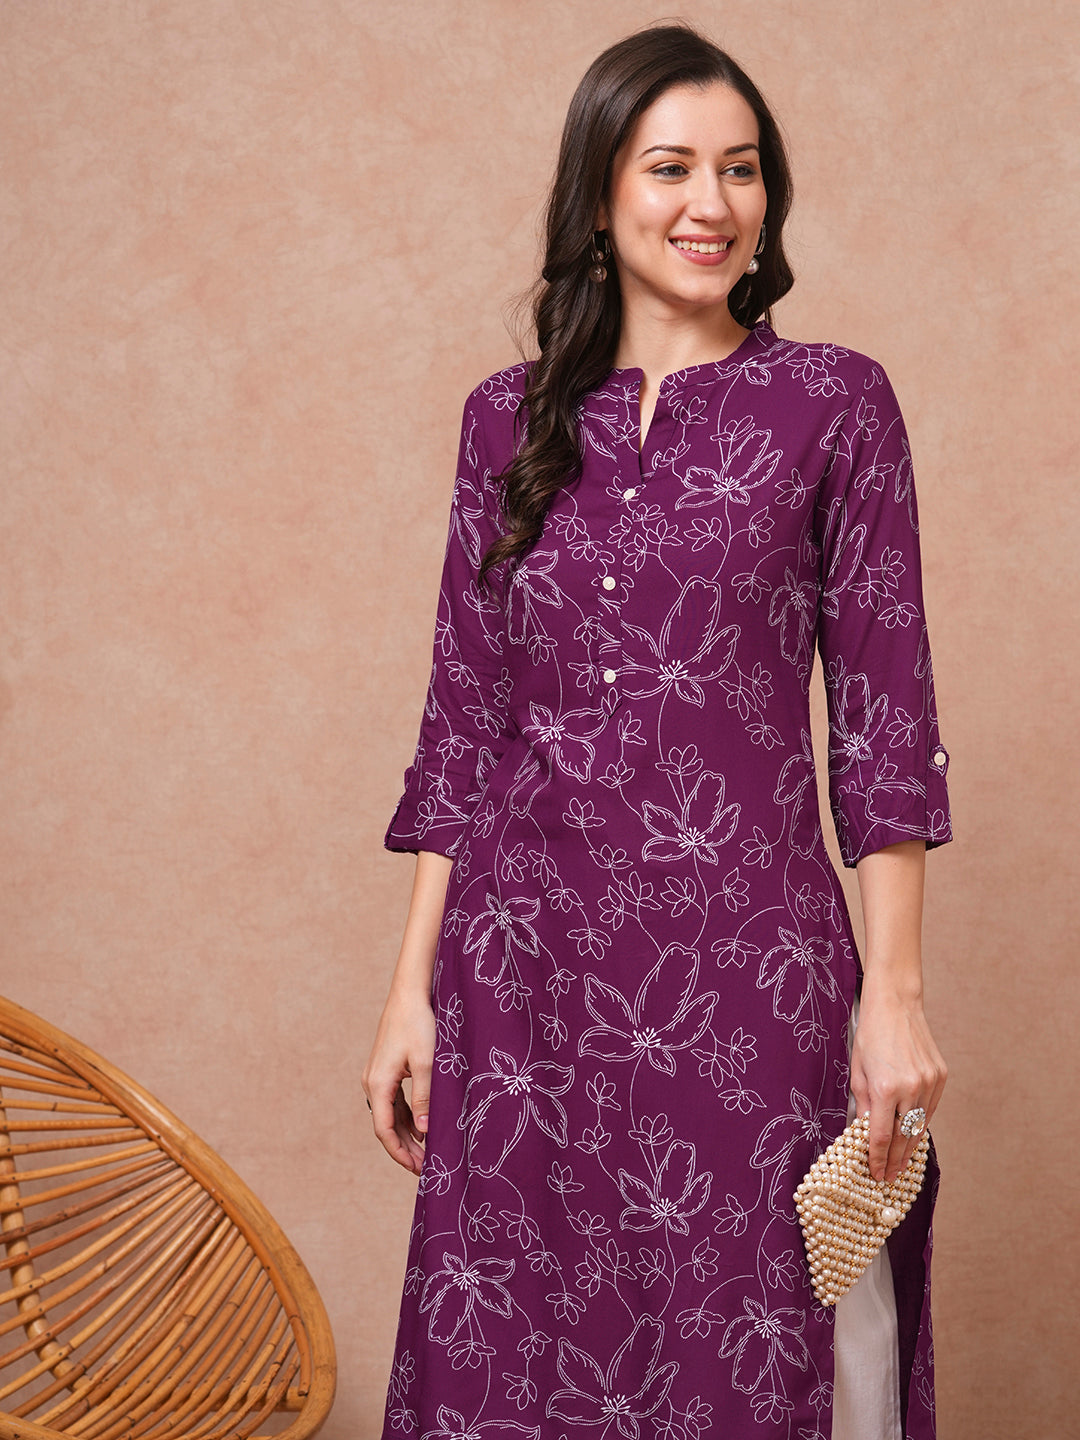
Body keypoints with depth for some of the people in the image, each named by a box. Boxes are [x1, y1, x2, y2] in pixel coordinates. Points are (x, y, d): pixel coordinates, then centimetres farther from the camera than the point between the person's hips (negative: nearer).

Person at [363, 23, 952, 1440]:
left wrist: (893, 991, -7)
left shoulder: (832, 403, 1)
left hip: (748, 959, -2)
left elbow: (884, 708, -1)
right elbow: (462, 715, 8)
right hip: (526, 964, 3)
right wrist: (411, 990, 5)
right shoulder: (509, 418, 8)